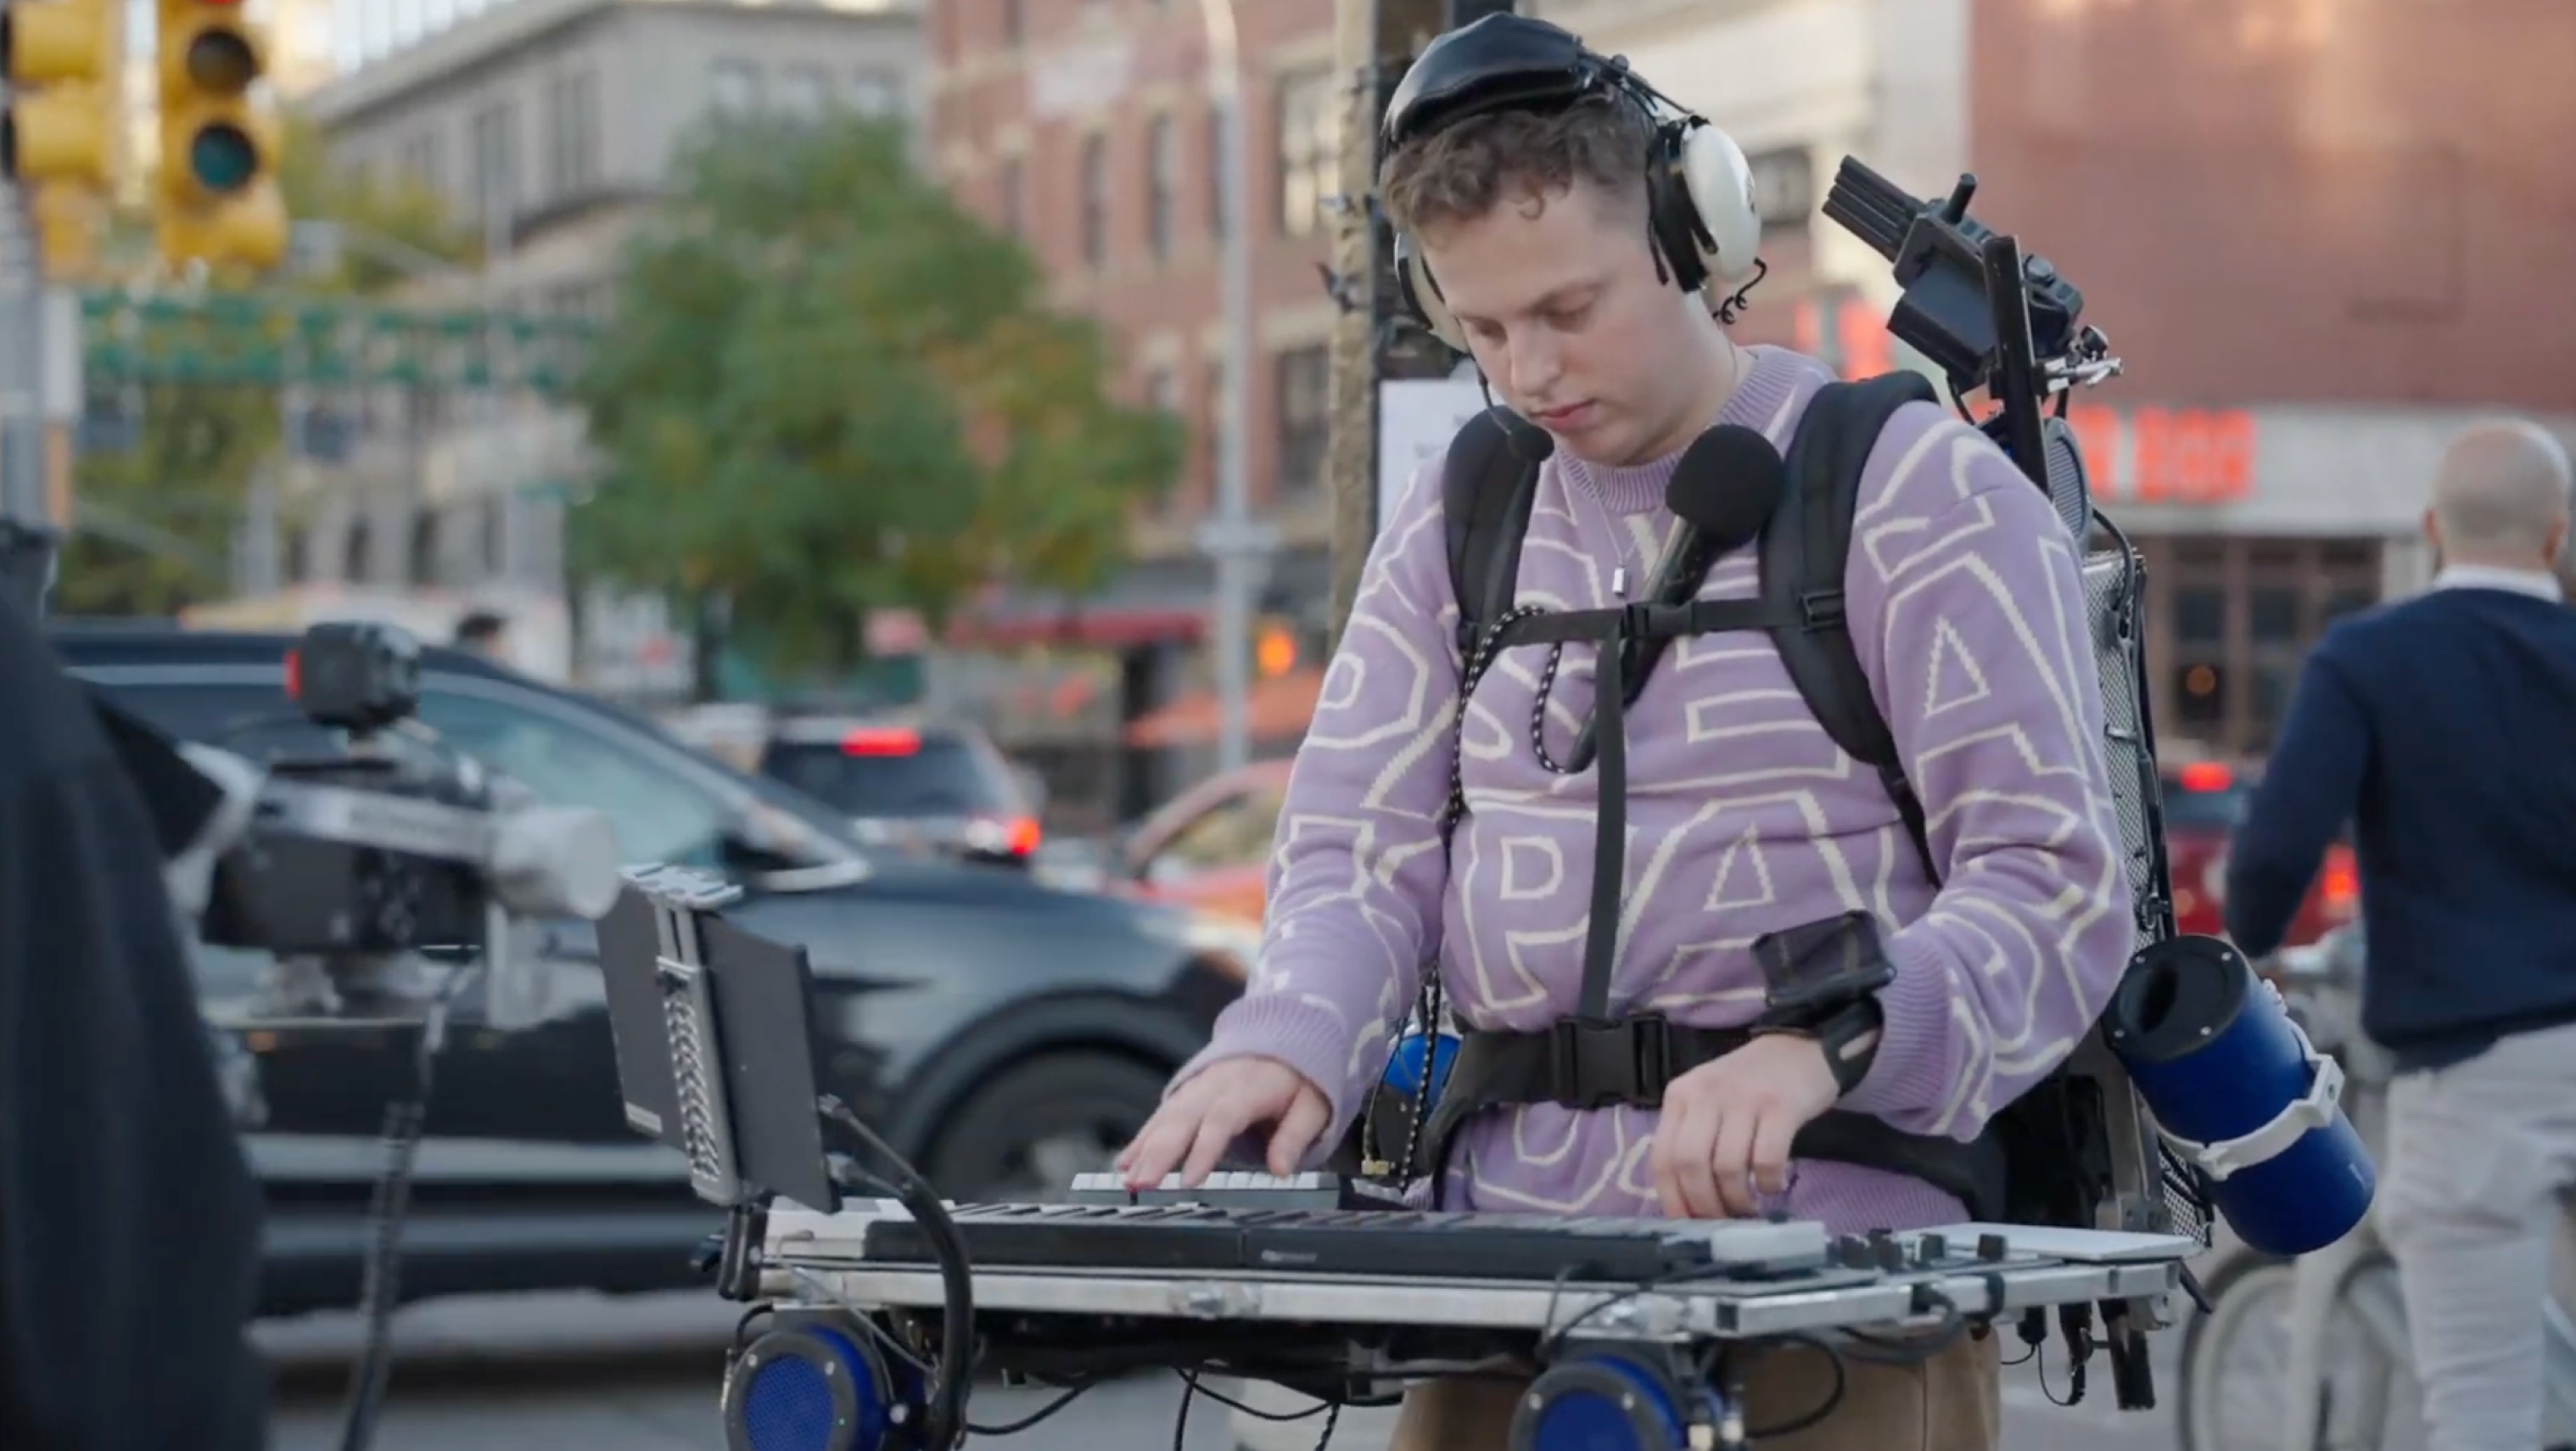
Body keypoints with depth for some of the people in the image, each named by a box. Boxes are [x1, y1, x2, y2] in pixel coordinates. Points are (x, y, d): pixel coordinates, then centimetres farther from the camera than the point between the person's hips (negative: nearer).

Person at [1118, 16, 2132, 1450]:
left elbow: (2058, 887, -12)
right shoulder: (1456, 521, 14)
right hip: (1506, 1261, 4)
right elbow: (1362, 850, 10)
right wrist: (1289, 1043, -13)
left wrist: (1823, 1047, -30)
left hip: (1835, 1262, -4)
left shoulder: (1923, 498, -3)